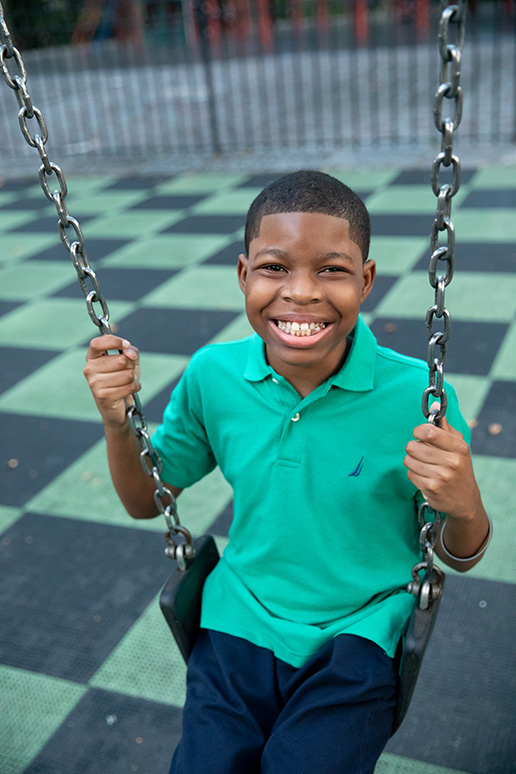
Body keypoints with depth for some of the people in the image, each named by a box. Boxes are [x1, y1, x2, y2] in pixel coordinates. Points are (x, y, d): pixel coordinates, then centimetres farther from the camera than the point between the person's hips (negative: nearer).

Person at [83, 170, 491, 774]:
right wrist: (118, 419, -12)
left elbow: (459, 557, -3)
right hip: (240, 623, 2)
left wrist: (462, 506, -27)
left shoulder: (415, 395, -16)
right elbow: (147, 501, 7)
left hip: (358, 631, -1)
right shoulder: (214, 375, -7)